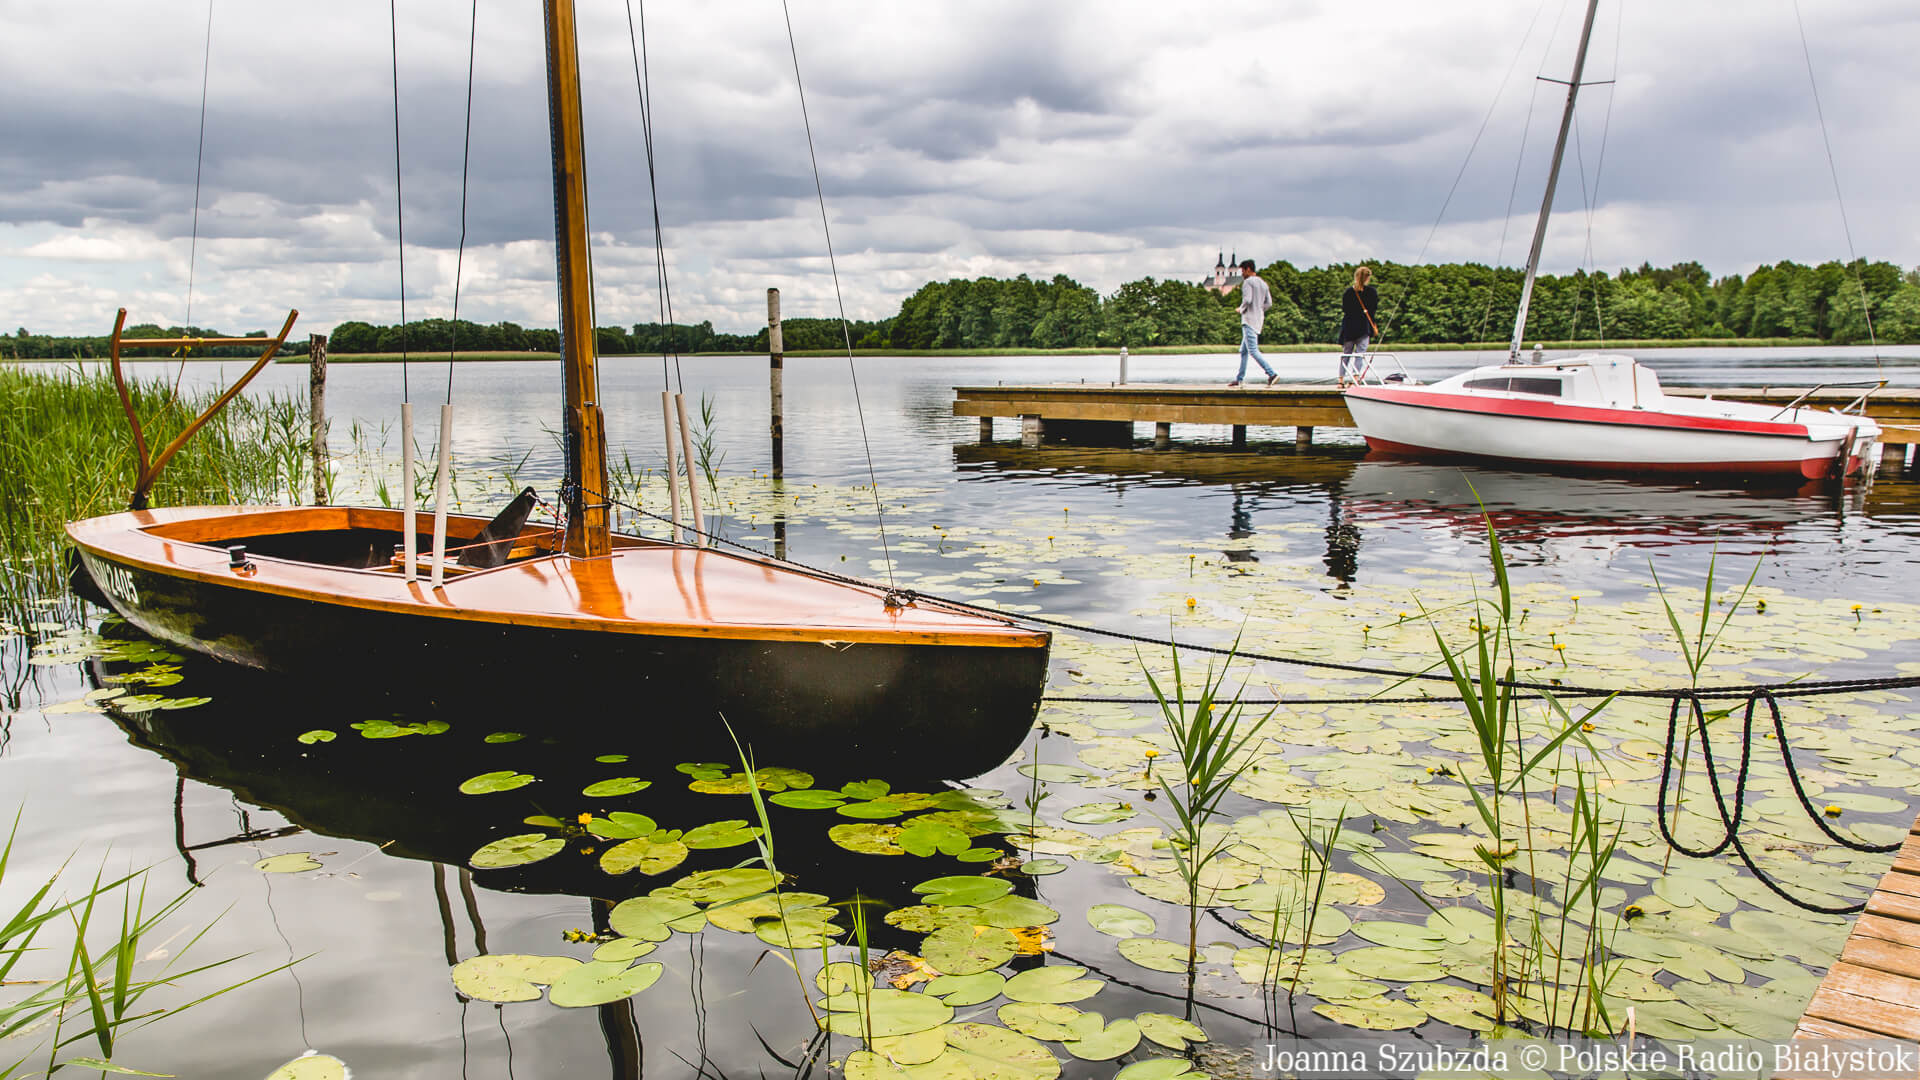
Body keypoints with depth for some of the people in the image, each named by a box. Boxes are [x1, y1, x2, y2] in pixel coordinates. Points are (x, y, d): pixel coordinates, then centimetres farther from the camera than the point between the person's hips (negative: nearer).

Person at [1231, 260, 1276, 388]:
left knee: (1253, 351, -14)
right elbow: (1269, 303, 16)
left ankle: (1272, 374, -23)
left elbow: (1247, 300, -21)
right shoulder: (1263, 283, 17)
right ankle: (1239, 379, 16)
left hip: (1249, 320, -9)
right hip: (1258, 320, 9)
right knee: (1243, 351, 14)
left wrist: (1241, 309, -3)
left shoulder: (1248, 282, -9)